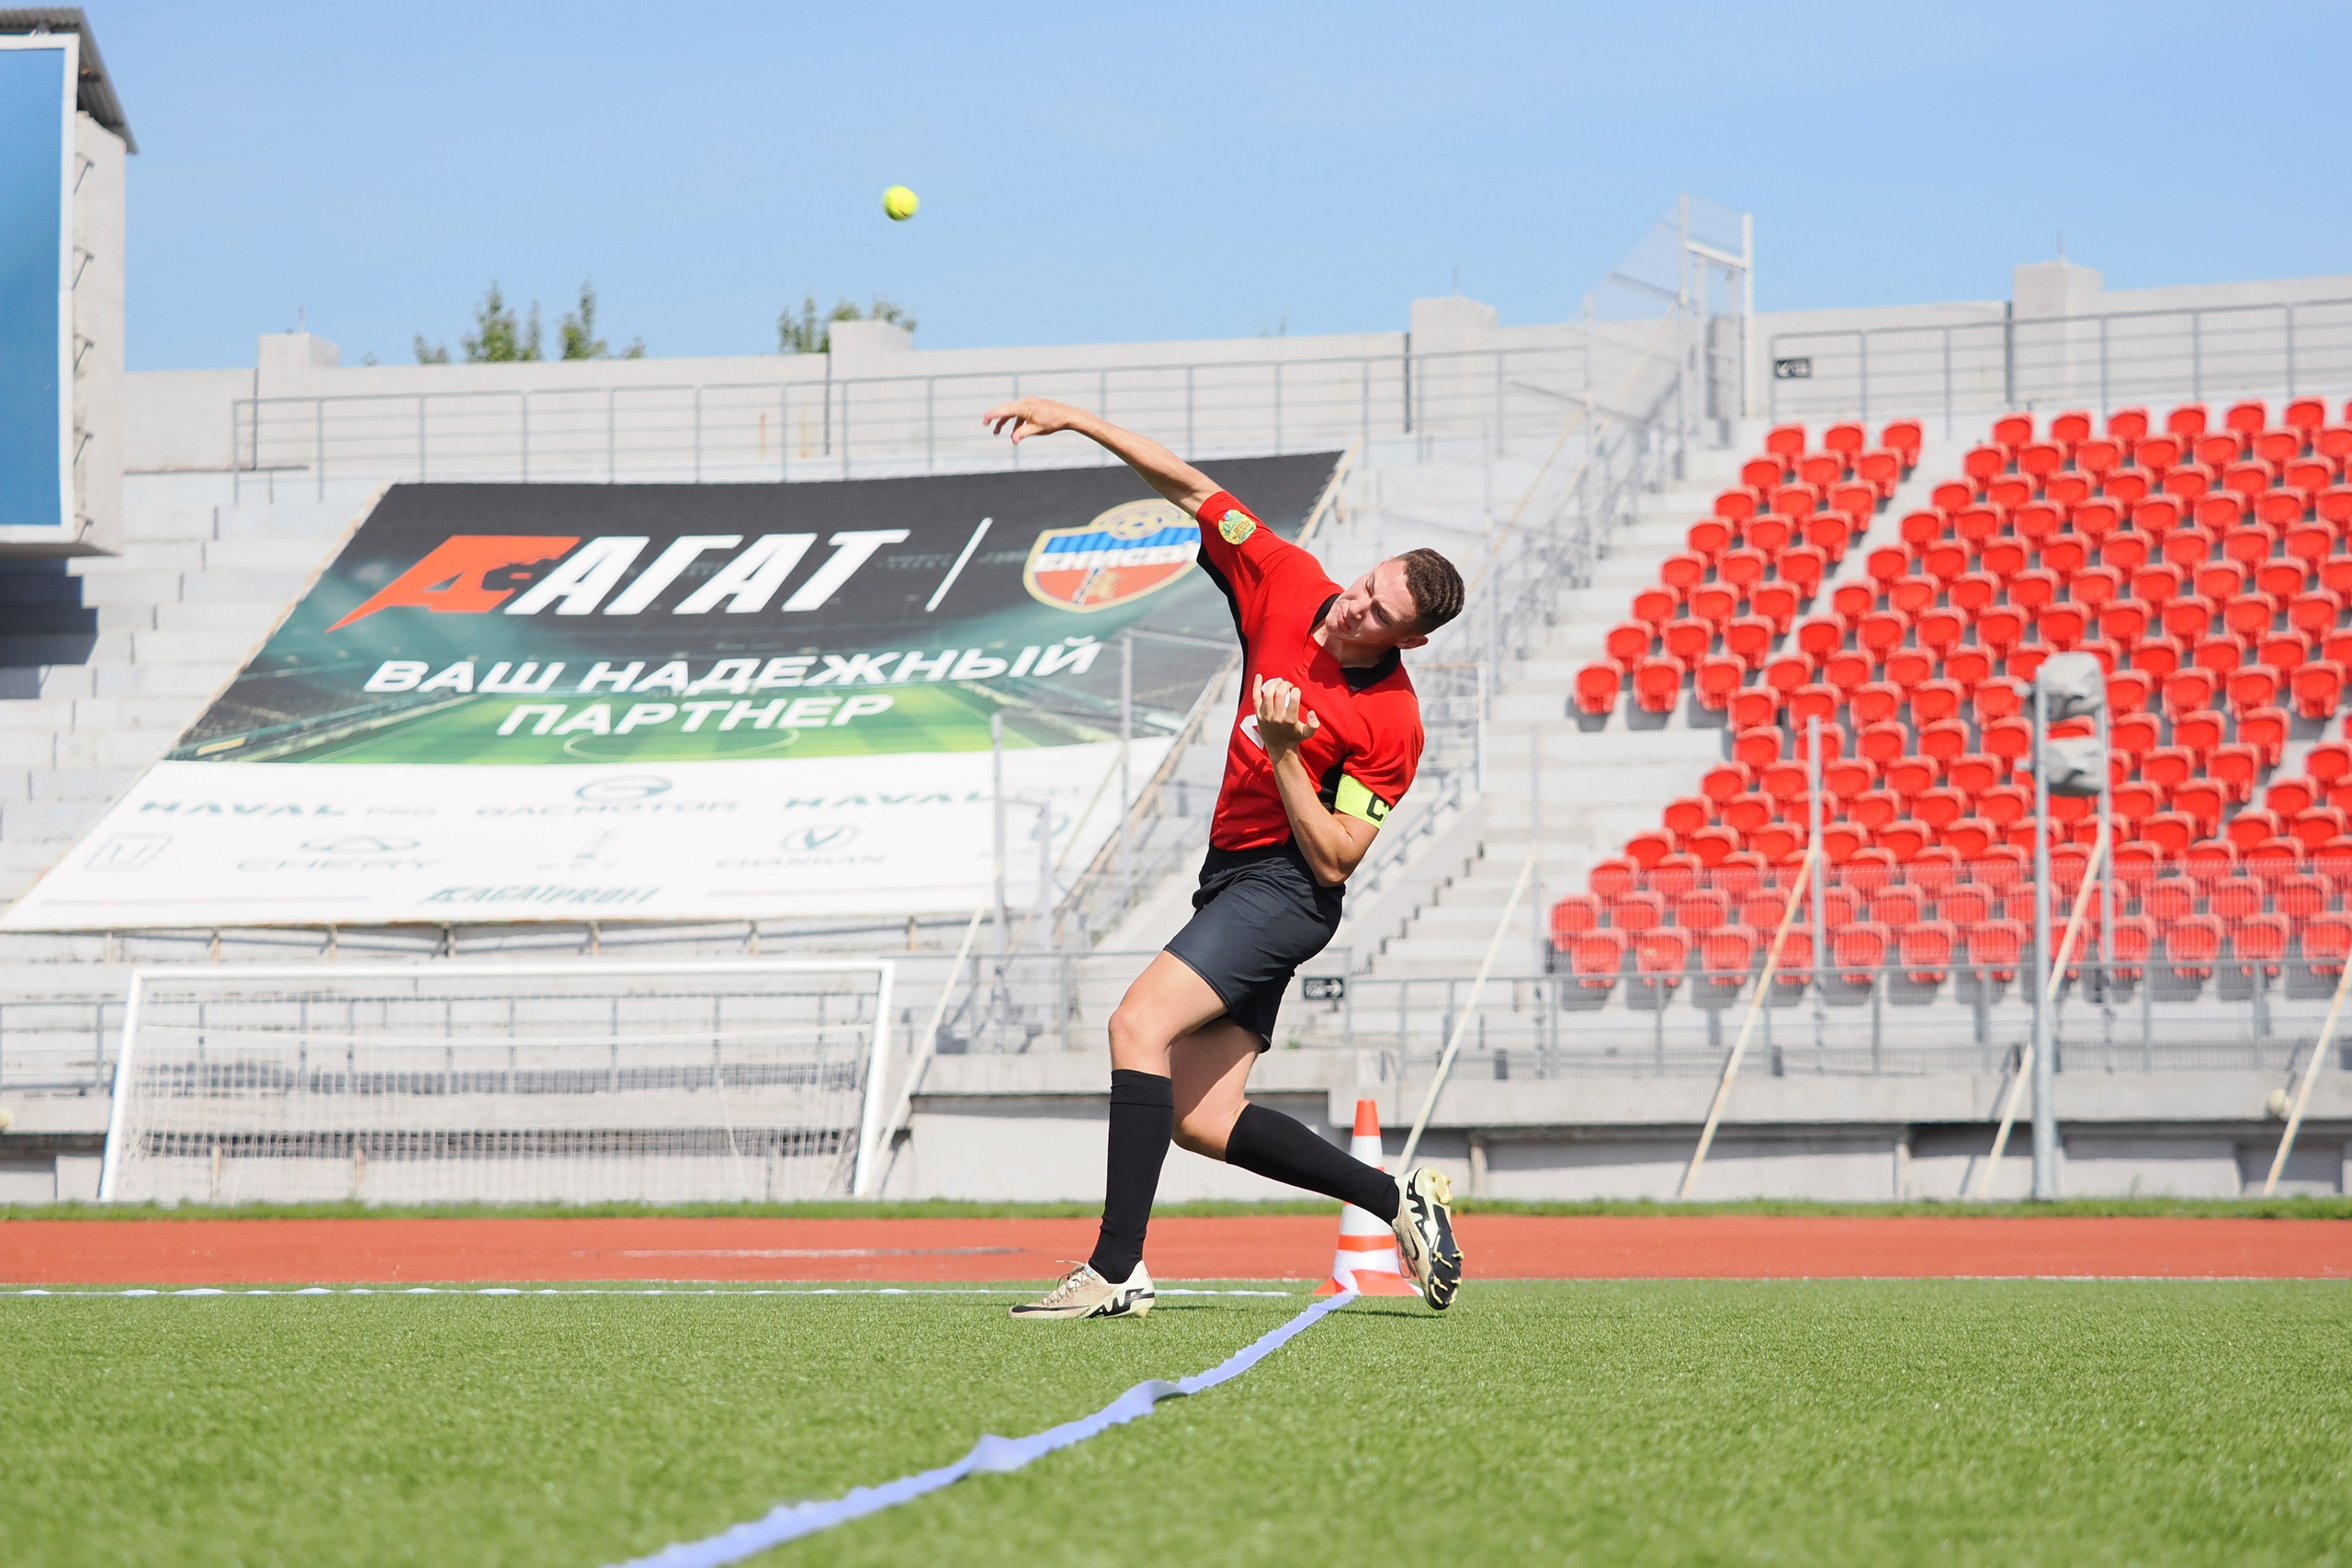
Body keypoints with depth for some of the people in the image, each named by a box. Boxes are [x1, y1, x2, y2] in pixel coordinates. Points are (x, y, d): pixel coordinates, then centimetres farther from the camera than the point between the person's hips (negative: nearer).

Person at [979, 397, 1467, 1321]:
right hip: (1235, 876, 8)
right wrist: (1076, 419, -2)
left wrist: (1285, 754, -24)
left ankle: (1116, 1271, -29)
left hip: (1284, 888, -8)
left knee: (1139, 1026, -24)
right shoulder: (1290, 585, 0)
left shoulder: (1391, 725, -16)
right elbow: (1192, 490, 5)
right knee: (1200, 1119, 2)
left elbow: (1333, 861, -16)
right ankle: (1401, 1199, 14)